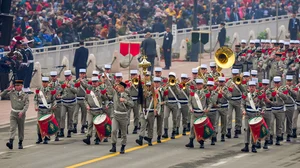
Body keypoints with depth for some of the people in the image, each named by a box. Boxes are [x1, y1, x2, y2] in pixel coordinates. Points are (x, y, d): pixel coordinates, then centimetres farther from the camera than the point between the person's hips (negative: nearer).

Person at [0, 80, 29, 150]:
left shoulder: (25, 95, -4)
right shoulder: (12, 93, 1)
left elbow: (26, 105, -11)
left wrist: (22, 112, -26)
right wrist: (7, 90, -8)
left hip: (21, 114, 0)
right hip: (13, 113, 0)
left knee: (21, 129, 11)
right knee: (12, 128, -13)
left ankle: (20, 143, 24)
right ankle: (11, 142, -27)